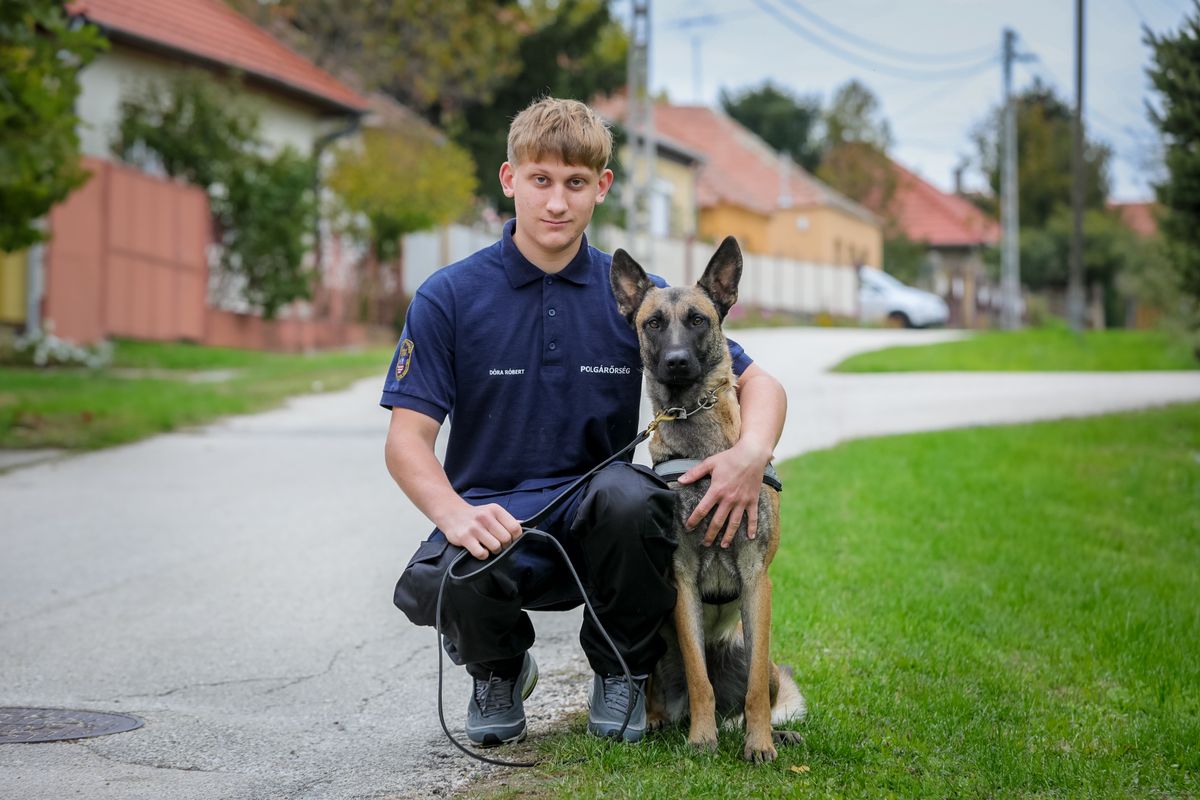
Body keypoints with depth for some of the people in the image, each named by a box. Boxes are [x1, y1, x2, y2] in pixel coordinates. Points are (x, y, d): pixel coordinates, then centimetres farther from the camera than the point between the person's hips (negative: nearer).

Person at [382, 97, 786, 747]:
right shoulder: (448, 297, -3)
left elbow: (759, 384, 2)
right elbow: (407, 438, -7)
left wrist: (752, 453, -21)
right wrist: (454, 513, -29)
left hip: (592, 520, 1)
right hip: (491, 516, -1)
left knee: (629, 495, -35)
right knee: (442, 583, -35)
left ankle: (622, 668, -3)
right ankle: (498, 669, 5)